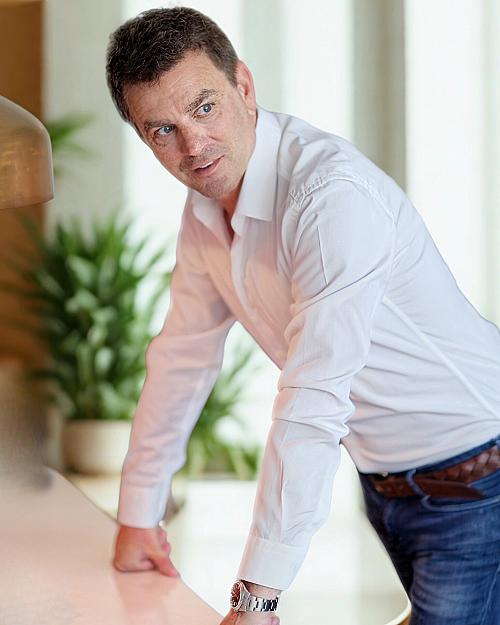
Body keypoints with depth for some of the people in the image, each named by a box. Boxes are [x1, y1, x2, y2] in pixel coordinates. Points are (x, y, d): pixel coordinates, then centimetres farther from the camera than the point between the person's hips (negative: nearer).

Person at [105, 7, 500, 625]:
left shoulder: (334, 192, -28)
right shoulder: (205, 208, 1)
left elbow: (312, 403, -33)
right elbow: (183, 355, 12)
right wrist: (137, 515, 15)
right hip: (383, 479, 8)